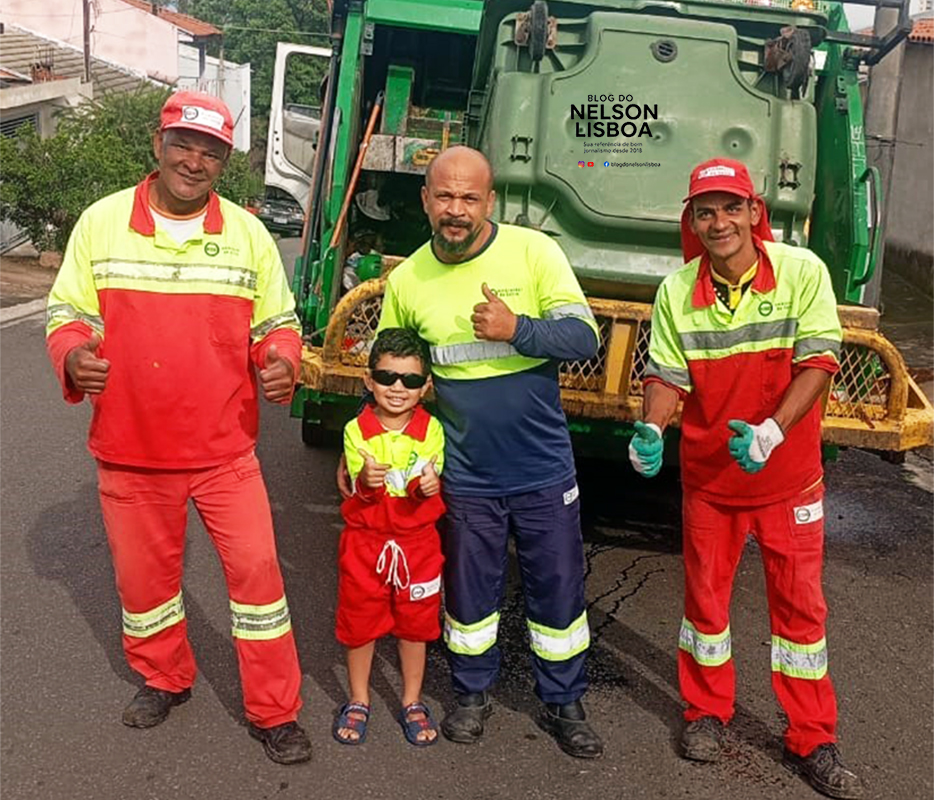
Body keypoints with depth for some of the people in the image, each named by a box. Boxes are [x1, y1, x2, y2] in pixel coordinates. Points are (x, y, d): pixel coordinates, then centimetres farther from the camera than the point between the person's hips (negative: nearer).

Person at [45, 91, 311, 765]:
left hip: (226, 450, 0)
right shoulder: (102, 221, -2)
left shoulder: (248, 233, 0)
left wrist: (282, 362, -16)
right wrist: (72, 356, -19)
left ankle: (275, 713, 18)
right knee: (144, 574, 16)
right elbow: (68, 312, 3)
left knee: (256, 571, 1)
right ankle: (165, 680, 43)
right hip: (130, 451, 1)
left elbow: (277, 322, 7)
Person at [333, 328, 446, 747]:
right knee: (359, 621, 11)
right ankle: (358, 701, 31)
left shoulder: (431, 430, -6)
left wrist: (429, 486, -32)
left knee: (415, 623, 12)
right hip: (365, 540, 0)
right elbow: (357, 492, -11)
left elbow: (430, 491, -8)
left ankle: (412, 702, 31)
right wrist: (367, 481, -34)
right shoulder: (357, 429, -7)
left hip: (417, 542, 0)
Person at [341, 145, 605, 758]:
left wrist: (516, 328, -28)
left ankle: (564, 704, 32)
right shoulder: (407, 279, -2)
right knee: (470, 591, 15)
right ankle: (474, 691, 39)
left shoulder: (534, 252, -10)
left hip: (543, 469, -1)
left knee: (558, 589, 11)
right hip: (464, 474, 2)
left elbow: (584, 338, -13)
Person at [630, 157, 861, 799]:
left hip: (788, 475, -1)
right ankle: (708, 711, 36)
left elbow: (819, 362, -17)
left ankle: (812, 741, 24)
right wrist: (650, 431, -25)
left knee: (800, 601, 8)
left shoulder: (803, 272, -12)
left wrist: (772, 430, -30)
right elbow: (667, 376, -5)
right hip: (708, 472, 2)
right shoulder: (677, 291, -6)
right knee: (705, 595, 13)